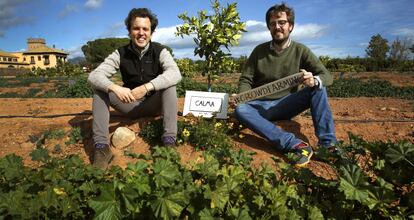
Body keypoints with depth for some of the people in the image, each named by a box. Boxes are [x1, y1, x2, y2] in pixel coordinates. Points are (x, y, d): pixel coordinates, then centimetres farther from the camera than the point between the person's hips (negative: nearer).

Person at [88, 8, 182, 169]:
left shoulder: (160, 51, -11)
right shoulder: (121, 54, -7)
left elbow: (175, 74, -31)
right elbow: (94, 76, -17)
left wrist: (147, 87, -44)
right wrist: (115, 88, -39)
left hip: (154, 104, -2)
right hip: (130, 105, 2)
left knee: (169, 86, -29)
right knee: (100, 89, -18)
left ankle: (169, 141, -34)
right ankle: (102, 147, -26)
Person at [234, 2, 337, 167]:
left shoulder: (300, 51, -2)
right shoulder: (259, 51, 0)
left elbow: (327, 76, -7)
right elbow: (246, 79, 2)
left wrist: (315, 80, -32)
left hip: (286, 104, 0)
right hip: (261, 106, 0)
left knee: (318, 88, -22)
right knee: (240, 110, -32)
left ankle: (327, 144, -25)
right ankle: (296, 145, -42)